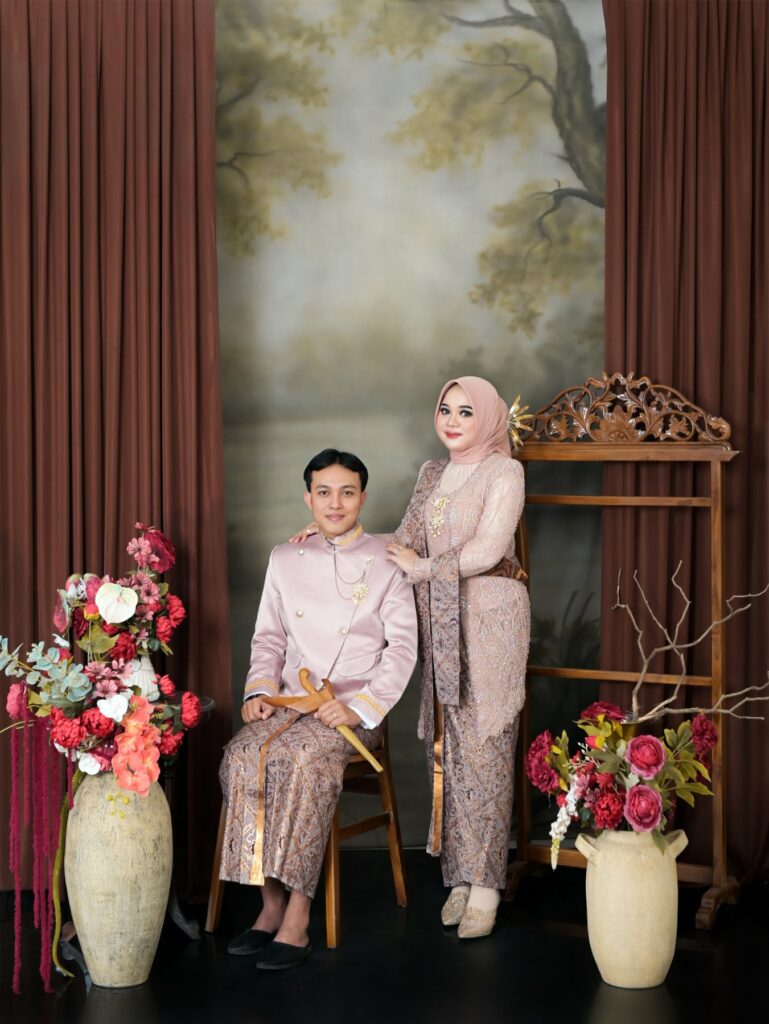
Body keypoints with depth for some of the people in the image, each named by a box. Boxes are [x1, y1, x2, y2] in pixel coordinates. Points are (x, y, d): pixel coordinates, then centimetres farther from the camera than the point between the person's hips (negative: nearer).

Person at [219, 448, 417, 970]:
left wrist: (359, 707, -14)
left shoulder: (387, 562, 5)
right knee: (243, 756, -29)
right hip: (290, 702, 4)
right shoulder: (285, 560, 16)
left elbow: (403, 647, -1)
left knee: (303, 759, -35)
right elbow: (268, 637, 18)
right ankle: (271, 903, -21)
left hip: (354, 709, -3)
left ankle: (297, 921, -31)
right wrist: (260, 690, -2)